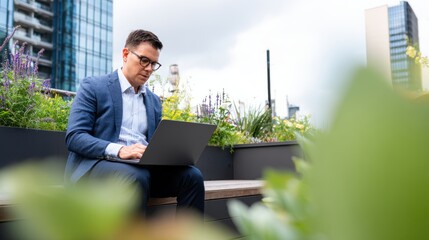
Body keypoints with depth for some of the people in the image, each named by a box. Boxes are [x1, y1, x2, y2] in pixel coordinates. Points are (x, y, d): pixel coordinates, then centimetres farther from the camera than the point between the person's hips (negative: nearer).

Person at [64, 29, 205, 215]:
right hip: (95, 164, -5)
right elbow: (74, 137, -9)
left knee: (191, 175, -20)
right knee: (137, 177, -37)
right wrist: (119, 150, -25)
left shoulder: (154, 100, 20)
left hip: (143, 167, 6)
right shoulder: (93, 87, 2)